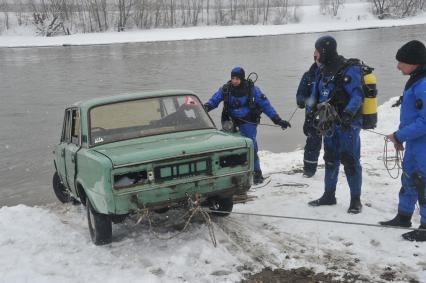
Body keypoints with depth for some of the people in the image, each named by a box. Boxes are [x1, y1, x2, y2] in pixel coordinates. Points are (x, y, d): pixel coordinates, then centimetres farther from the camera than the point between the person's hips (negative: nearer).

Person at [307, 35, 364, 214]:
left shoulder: (349, 71, -14)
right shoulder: (323, 71, 10)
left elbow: (357, 96, -21)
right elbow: (315, 95, 15)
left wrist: (347, 114, -34)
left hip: (348, 125, -8)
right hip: (330, 124, 8)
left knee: (350, 161, -3)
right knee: (330, 160, 15)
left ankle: (356, 199, 9)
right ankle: (329, 195, 28)